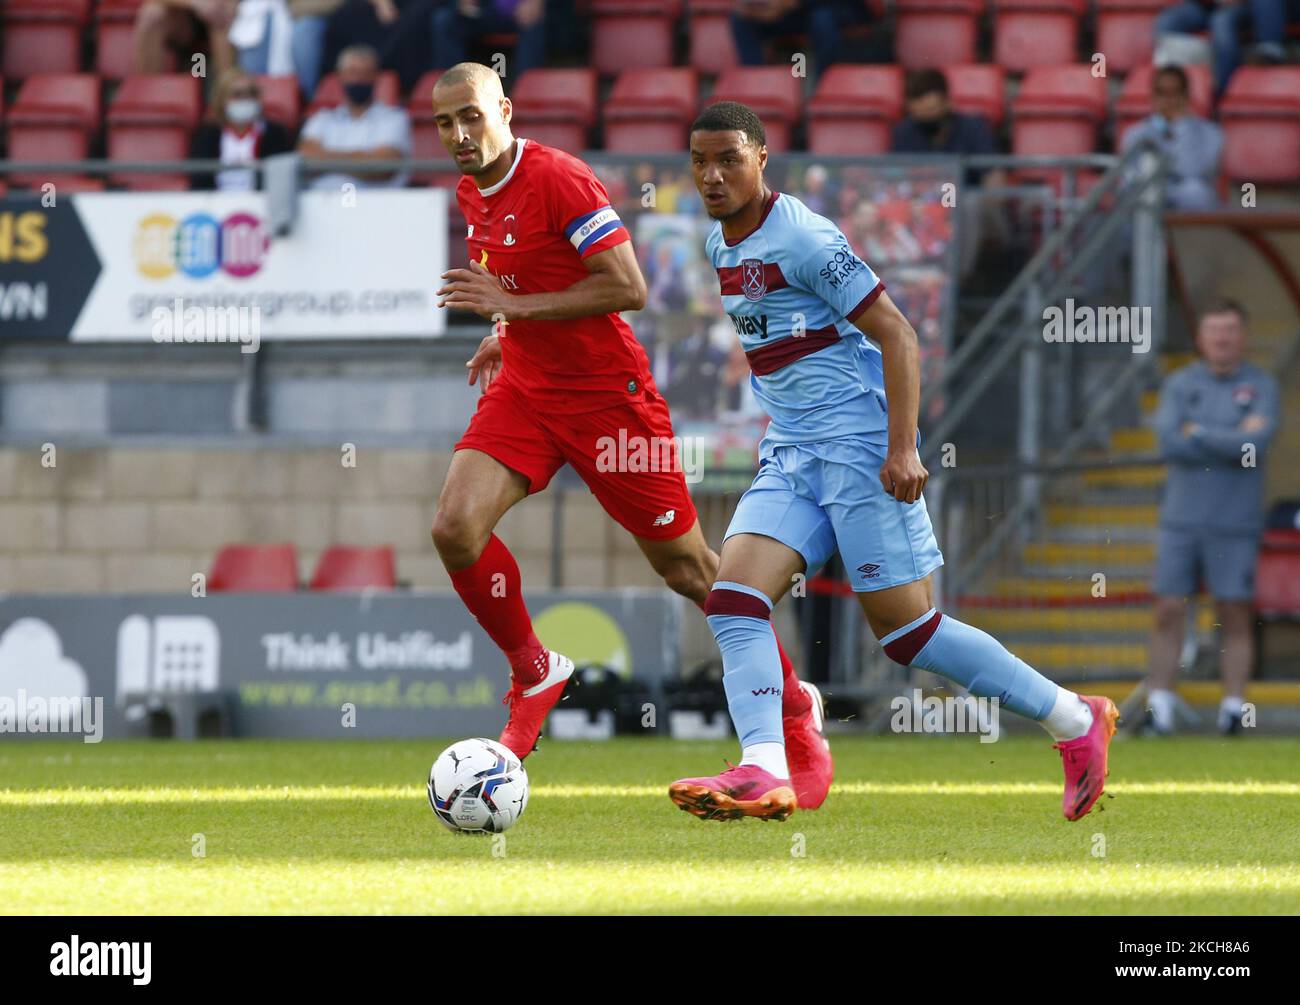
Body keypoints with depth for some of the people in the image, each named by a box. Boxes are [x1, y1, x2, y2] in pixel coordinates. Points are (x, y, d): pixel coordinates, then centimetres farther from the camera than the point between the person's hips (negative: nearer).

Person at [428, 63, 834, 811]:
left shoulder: (559, 180, -19)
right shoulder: (472, 194, 7)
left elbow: (628, 288, -23)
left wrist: (515, 306, -24)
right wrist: (505, 332, 12)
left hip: (607, 395, -7)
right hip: (524, 390, 7)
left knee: (687, 568, 1)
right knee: (456, 528, -17)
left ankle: (795, 709, 18)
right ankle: (534, 675, 5)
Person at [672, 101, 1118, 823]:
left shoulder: (804, 238, -15)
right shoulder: (722, 246, 12)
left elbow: (897, 335, -16)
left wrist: (902, 448, -23)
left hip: (860, 449, -8)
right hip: (789, 457, 8)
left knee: (908, 631, -7)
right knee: (733, 599, -12)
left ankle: (1076, 721, 5)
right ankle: (764, 774, -22)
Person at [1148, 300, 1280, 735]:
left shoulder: (1261, 387, 2)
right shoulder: (1179, 384, 8)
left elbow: (1256, 442, -15)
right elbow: (1170, 442, -8)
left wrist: (1198, 433, -8)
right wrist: (1232, 443, -11)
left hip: (1235, 524, -2)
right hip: (1182, 518, 2)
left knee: (1234, 616, -1)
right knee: (1168, 612, -1)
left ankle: (1234, 708, 3)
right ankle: (1159, 709, 1)